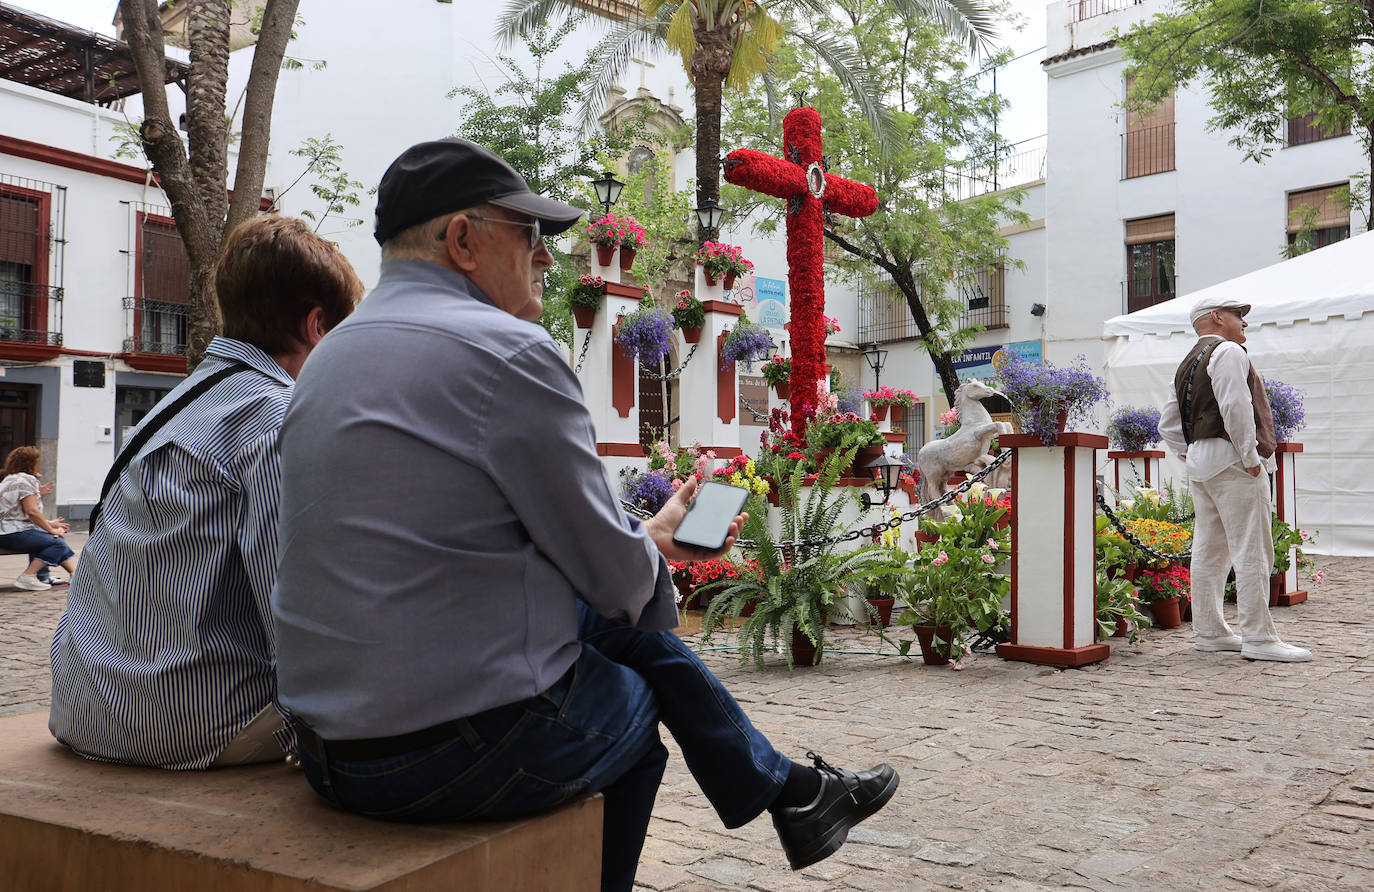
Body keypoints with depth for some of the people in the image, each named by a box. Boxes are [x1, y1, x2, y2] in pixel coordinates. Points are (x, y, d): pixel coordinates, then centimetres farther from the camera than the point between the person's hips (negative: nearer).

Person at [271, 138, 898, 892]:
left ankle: (789, 792, 34)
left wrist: (640, 540, 18)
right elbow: (615, 575, -12)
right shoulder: (509, 352, -17)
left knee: (624, 626, 21)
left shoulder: (332, 354, 12)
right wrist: (652, 545, 13)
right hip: (465, 751, -8)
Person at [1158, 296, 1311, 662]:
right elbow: (1235, 407, -20)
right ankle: (1258, 638, -6)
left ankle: (1209, 632, 16)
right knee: (1252, 551, -7)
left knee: (1209, 551, 11)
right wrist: (1250, 457, -15)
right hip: (1231, 460, -10)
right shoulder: (1227, 352, -7)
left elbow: (1167, 423, 21)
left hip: (1199, 464, 10)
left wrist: (1190, 455, 16)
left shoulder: (1187, 364, 21)